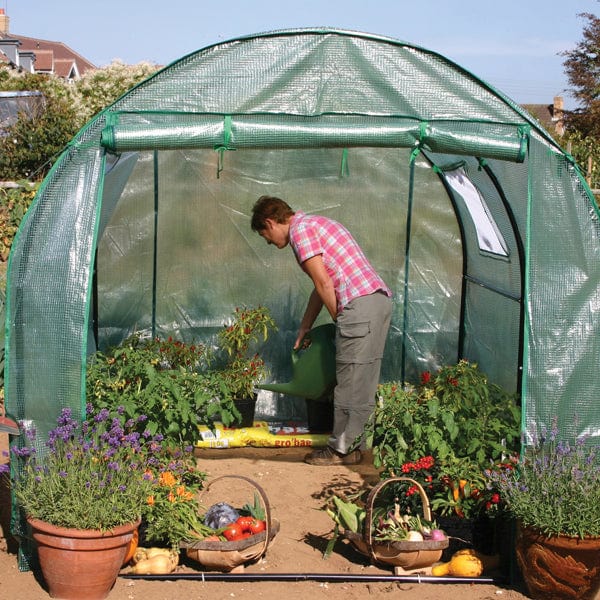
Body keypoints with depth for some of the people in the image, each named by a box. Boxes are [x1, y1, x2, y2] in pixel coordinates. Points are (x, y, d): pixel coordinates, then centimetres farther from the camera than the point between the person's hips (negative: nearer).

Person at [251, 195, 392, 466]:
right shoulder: (316, 223, 26)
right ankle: (354, 442, 20)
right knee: (363, 381, 13)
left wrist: (339, 320, 2)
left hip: (360, 304, -10)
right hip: (381, 299, 10)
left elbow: (324, 285, -9)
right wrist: (304, 329, 32)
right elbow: (323, 285, 30)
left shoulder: (300, 230, -4)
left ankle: (342, 449, 6)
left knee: (350, 381, -2)